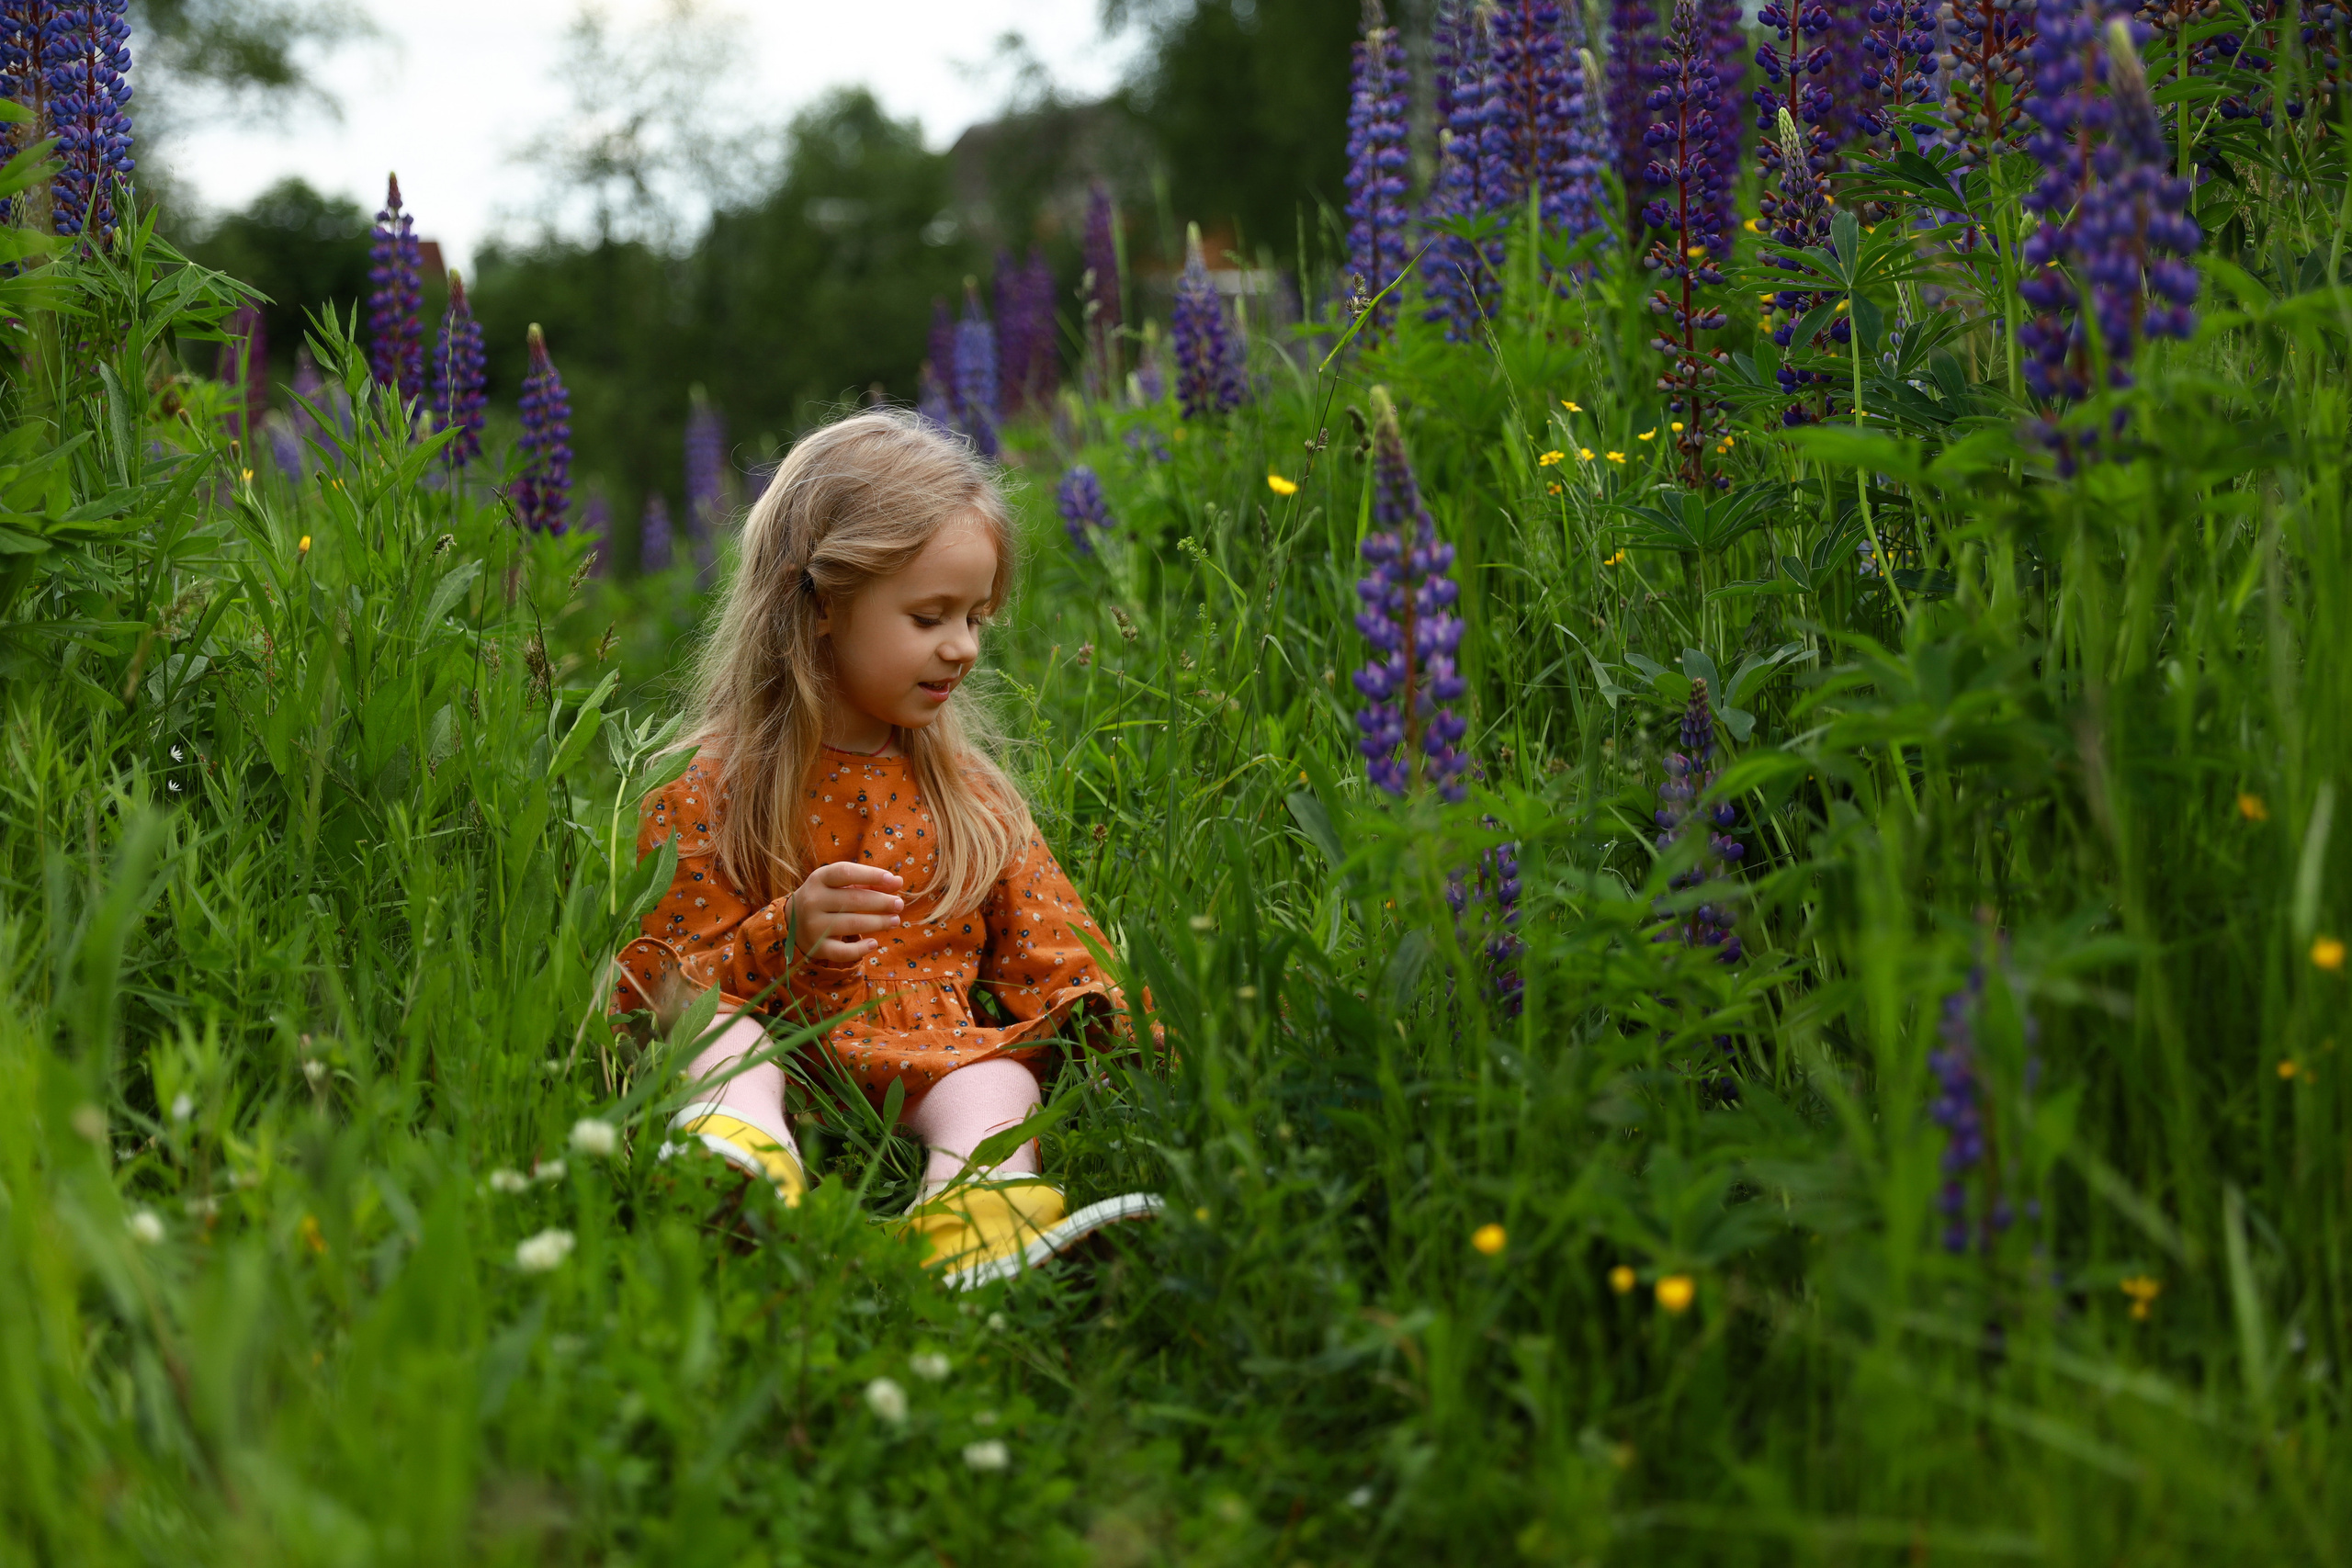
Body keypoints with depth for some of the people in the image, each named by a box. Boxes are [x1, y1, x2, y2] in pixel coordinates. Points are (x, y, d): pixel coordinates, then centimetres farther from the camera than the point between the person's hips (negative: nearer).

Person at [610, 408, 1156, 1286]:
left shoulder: (970, 798, 19)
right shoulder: (710, 794, 5)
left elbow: (1053, 956, 18)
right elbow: (655, 990, 1)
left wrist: (1126, 1033, -4)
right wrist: (778, 938, -17)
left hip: (925, 1072, 3)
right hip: (782, 1055, -2)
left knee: (999, 1082, -29)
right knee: (721, 1033, -33)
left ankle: (976, 1220, -64)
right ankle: (741, 1169, -68)